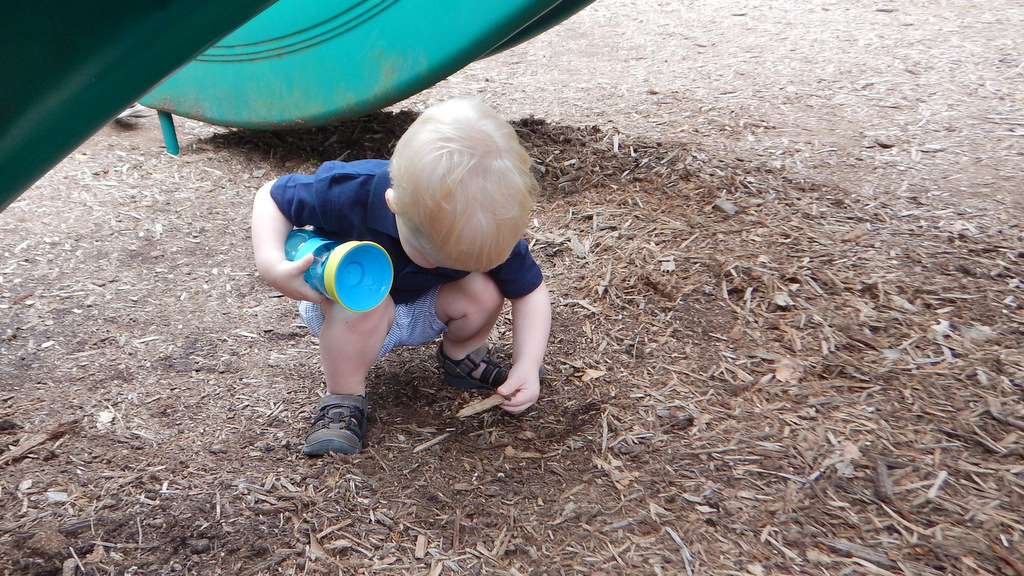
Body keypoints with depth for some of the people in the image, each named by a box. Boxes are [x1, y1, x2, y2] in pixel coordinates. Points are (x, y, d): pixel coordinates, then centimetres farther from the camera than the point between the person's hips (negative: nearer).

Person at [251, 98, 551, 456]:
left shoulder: (491, 229, -29)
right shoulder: (349, 192, -38)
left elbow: (530, 291, -15)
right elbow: (271, 197, -21)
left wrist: (527, 367, -26)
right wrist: (271, 264, -38)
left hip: (422, 312, 3)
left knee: (483, 291, -24)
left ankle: (461, 357, 7)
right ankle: (343, 399, -14)